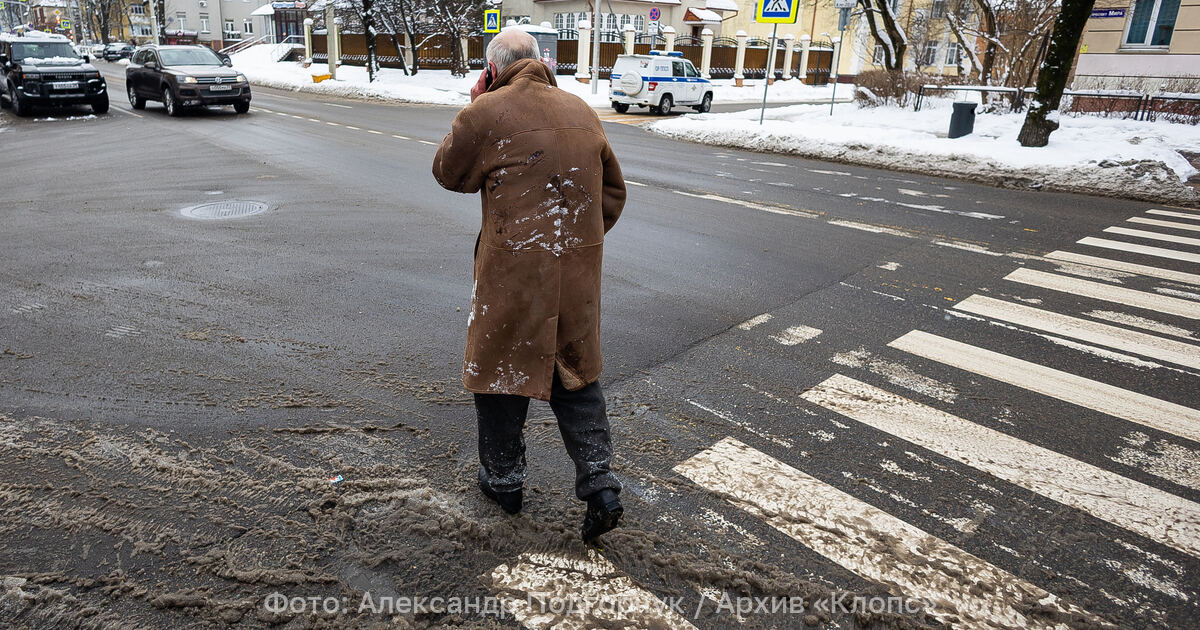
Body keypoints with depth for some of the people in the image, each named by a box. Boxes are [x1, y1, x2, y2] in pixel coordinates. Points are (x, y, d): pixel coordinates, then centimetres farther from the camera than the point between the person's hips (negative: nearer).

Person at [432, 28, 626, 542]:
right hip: (578, 272, 5)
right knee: (576, 374, 16)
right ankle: (600, 486, 12)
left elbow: (448, 173, 6)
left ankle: (503, 480, 29)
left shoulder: (486, 113, -9)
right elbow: (613, 192, 14)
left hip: (512, 273, -5)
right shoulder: (582, 112, 9)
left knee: (501, 369, 13)